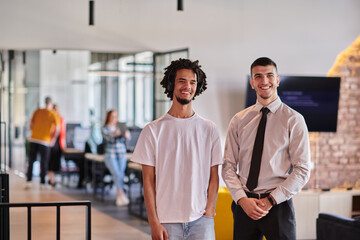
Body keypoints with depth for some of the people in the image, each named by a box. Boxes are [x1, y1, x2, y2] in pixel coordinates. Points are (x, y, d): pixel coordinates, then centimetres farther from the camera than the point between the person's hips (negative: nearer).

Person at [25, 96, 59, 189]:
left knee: (31, 161, 10)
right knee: (44, 163, 7)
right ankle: (42, 183, 9)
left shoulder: (37, 111, 6)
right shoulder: (53, 114, -2)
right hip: (45, 141, -3)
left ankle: (28, 181, 3)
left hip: (33, 139, 3)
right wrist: (53, 139, 3)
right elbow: (57, 128, -10)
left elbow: (31, 125, 7)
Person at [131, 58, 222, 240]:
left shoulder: (208, 130, 8)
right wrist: (154, 223, -5)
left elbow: (213, 177, 8)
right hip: (167, 222, -1)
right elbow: (148, 180, 1)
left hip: (201, 220, 1)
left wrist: (209, 214, -3)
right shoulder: (153, 130, 3)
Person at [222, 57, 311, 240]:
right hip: (243, 205, 2)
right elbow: (228, 166, 5)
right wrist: (243, 200, -9)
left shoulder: (293, 120, 0)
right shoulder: (239, 120, 9)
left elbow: (302, 170, -4)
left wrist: (270, 200, -11)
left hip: (278, 205, -2)